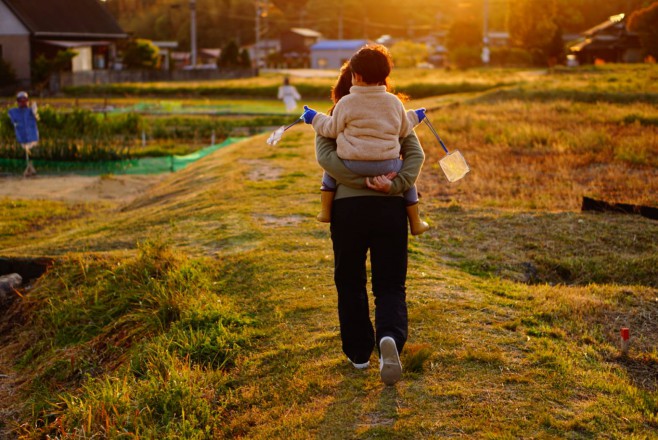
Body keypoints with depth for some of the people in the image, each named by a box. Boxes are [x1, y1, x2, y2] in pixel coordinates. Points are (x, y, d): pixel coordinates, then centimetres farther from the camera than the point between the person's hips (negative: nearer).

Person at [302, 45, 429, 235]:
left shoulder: (346, 103, -4)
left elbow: (332, 129, 4)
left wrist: (315, 118, 21)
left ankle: (326, 211, 26)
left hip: (352, 165, -1)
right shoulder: (394, 102, 4)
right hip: (387, 165, 1)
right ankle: (415, 222, 28)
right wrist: (414, 117, 36)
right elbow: (403, 130, 15)